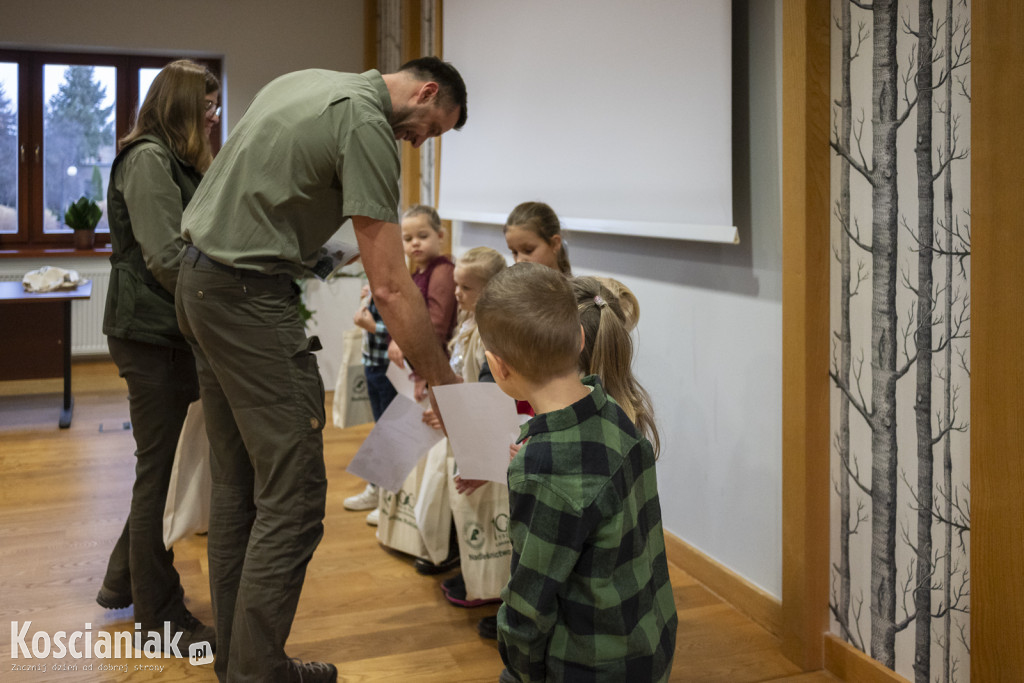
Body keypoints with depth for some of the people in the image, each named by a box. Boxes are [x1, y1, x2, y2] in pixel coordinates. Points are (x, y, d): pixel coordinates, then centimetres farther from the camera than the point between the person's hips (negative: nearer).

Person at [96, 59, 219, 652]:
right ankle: (160, 613, 10)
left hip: (171, 332, 10)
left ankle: (124, 581, 30)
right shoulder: (148, 159, -11)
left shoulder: (176, 161, 20)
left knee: (166, 466, 15)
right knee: (161, 467, -2)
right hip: (151, 334, -10)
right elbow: (167, 258, -20)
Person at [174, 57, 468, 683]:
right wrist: (450, 390, -13)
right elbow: (391, 288, -19)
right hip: (251, 297, -10)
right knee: (293, 496, -5)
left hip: (197, 283, 10)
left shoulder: (304, 83, 15)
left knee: (238, 483, 14)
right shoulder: (367, 125, -15)